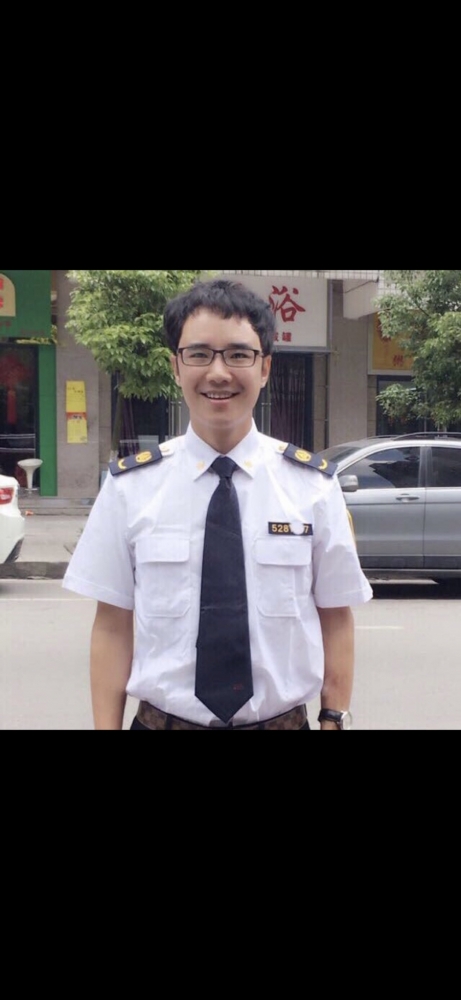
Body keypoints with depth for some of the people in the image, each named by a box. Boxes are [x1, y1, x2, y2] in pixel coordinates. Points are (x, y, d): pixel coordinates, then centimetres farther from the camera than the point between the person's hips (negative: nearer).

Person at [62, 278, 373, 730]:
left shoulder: (314, 484, -5)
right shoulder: (130, 486, -6)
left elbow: (335, 618, -2)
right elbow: (112, 625, -4)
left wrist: (334, 720, -4)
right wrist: (106, 726, -7)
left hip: (284, 720, 1)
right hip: (161, 718, 0)